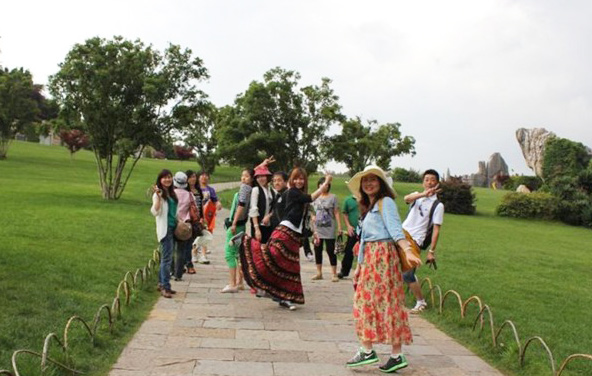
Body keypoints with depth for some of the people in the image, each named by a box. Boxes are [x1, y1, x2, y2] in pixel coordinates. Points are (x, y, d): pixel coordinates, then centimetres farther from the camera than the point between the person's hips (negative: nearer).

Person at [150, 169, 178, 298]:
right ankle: (165, 287, -9)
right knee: (166, 258, -11)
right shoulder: (158, 194, -8)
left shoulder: (171, 193, 15)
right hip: (164, 229, -8)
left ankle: (162, 283, 21)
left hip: (173, 228, 8)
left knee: (166, 258, 13)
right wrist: (158, 196, -29)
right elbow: (155, 212, -20)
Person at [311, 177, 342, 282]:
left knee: (330, 250, -4)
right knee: (318, 250, 9)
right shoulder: (315, 198, 9)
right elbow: (313, 214, 14)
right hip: (317, 229, 4)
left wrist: (339, 227, -9)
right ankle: (319, 273, 19)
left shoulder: (332, 197, -1)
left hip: (329, 229, -4)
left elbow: (336, 213, -2)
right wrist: (313, 228, 6)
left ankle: (334, 274, 2)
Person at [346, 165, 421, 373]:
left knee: (387, 302, -8)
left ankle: (396, 355, -4)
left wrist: (407, 250, -35)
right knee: (365, 301, 8)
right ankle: (366, 350, 13)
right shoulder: (368, 208, 22)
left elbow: (395, 228, -20)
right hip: (369, 258, 9)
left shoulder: (386, 202, -6)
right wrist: (359, 265, 23)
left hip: (383, 255, -9)